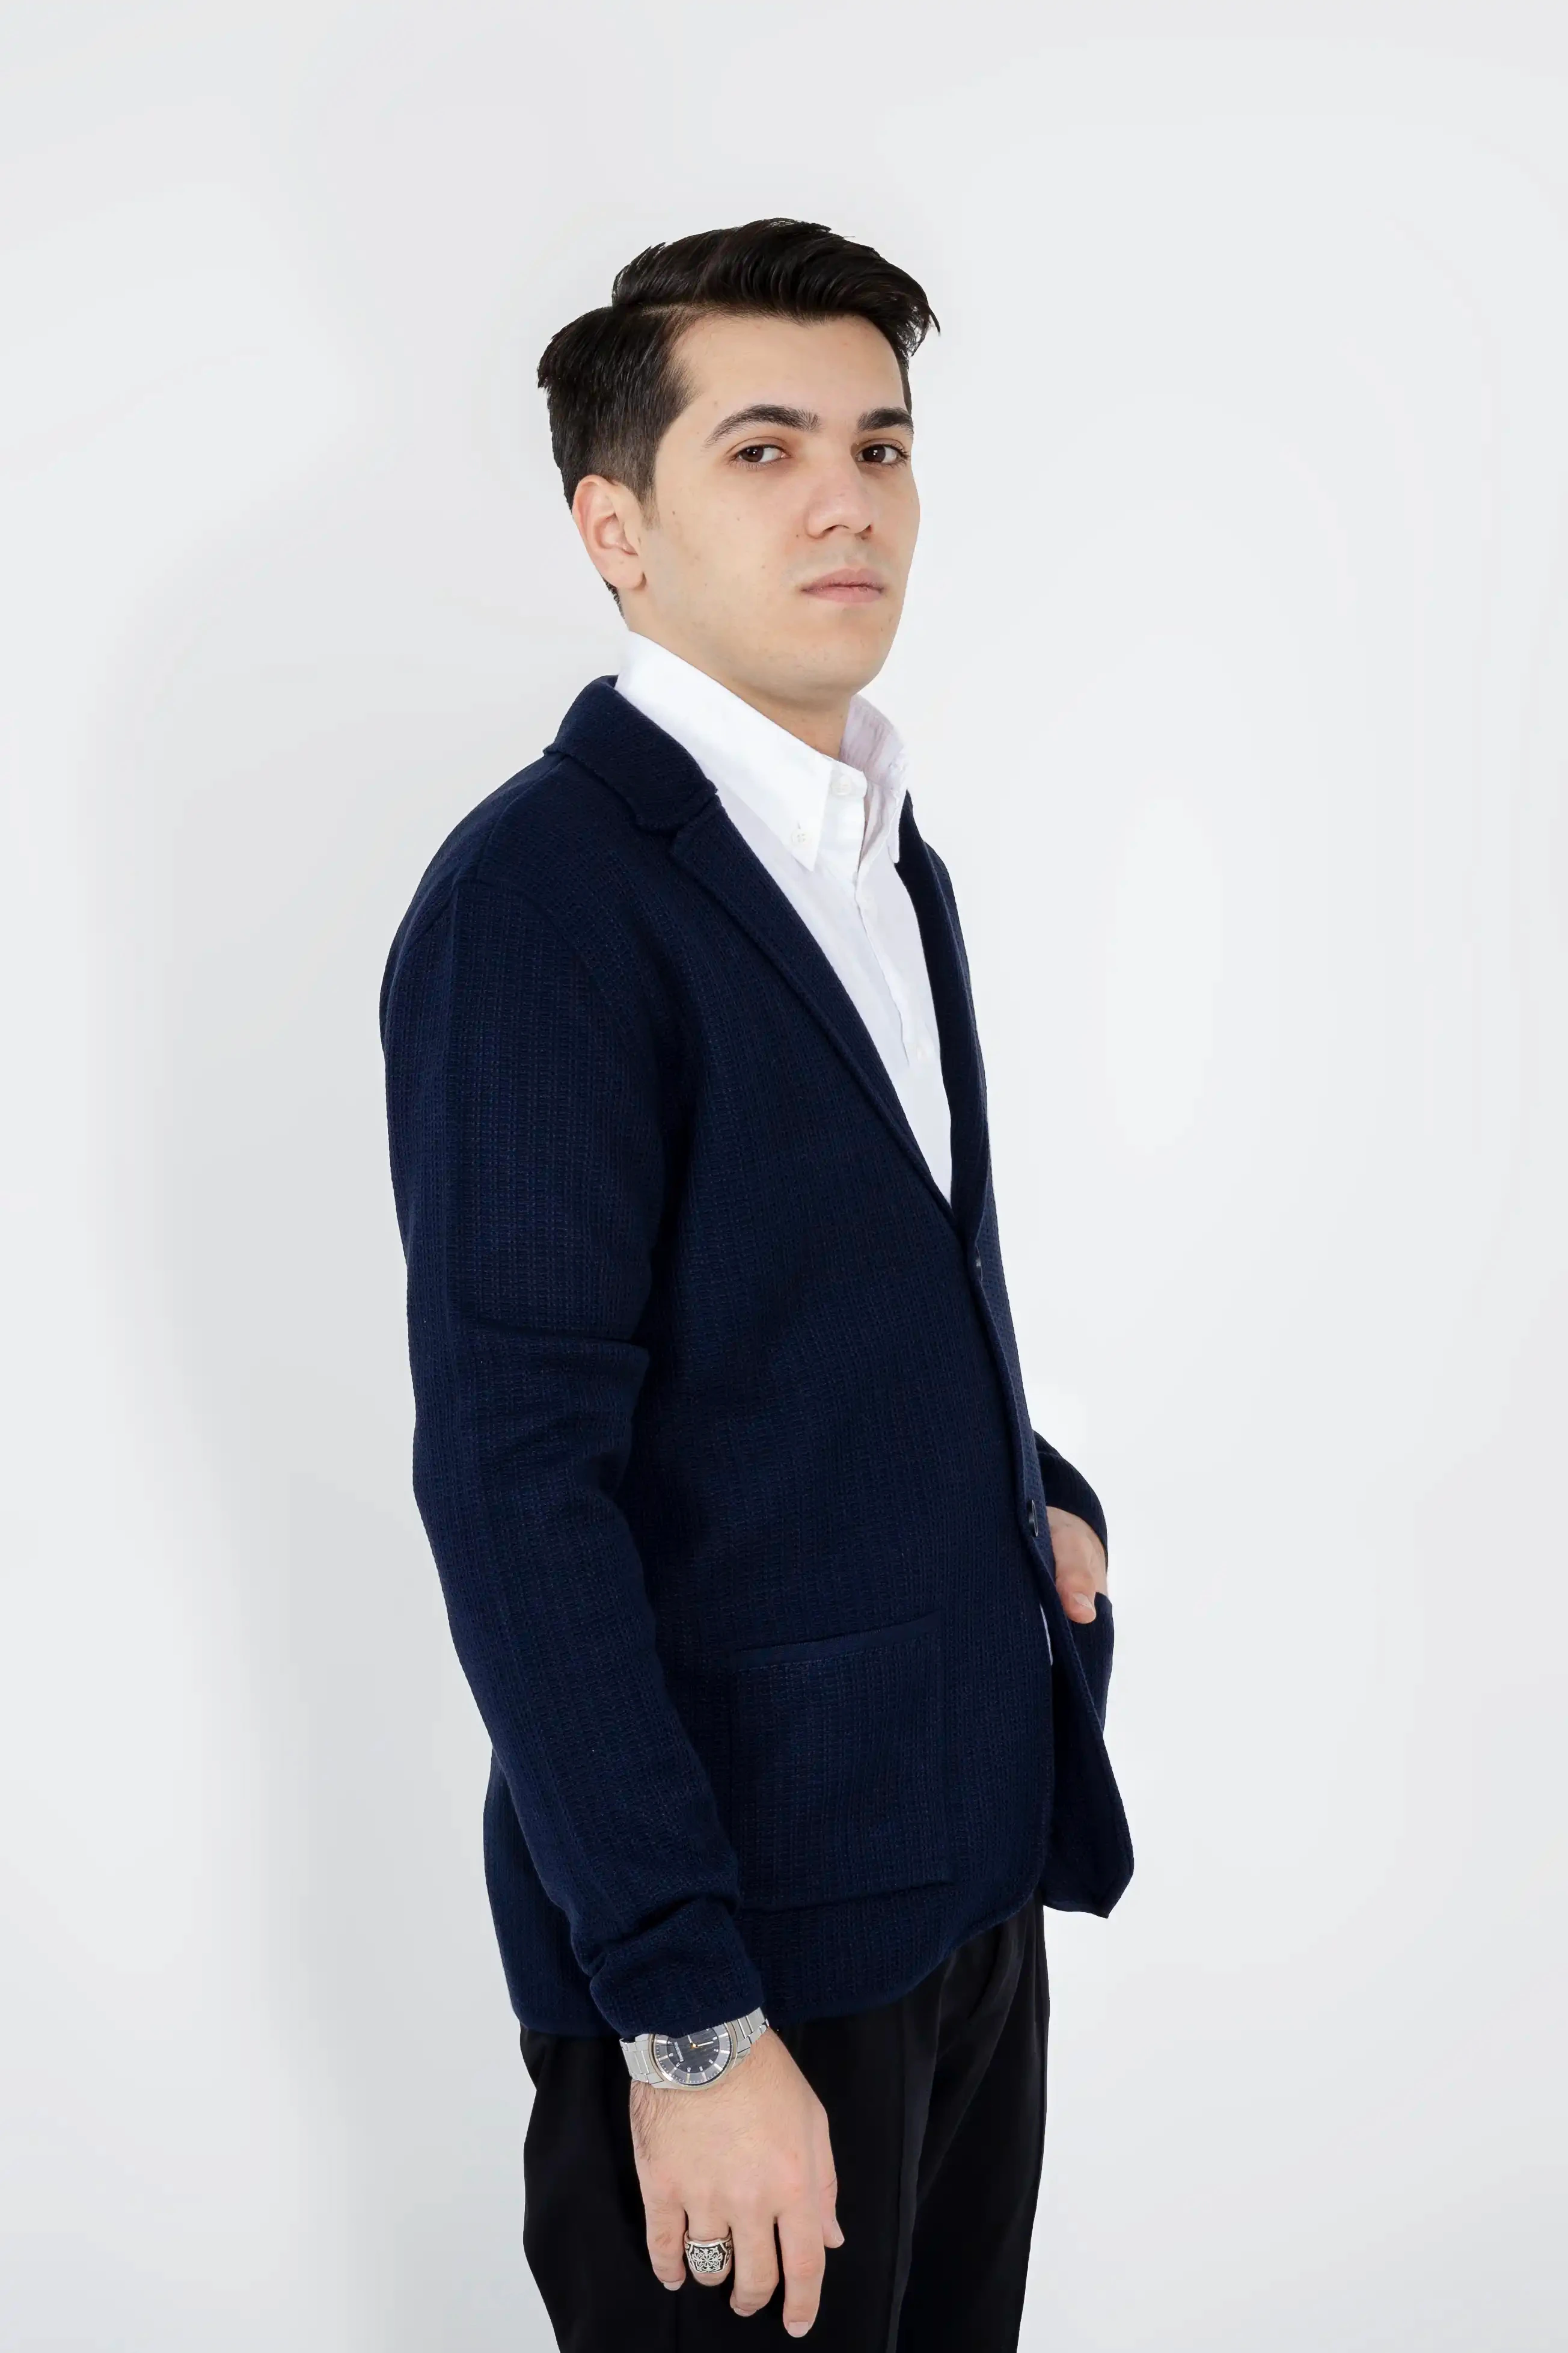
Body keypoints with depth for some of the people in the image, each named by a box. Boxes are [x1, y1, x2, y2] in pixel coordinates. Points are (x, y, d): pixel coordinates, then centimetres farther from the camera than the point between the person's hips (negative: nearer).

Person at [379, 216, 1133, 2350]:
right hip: (742, 1913, -8)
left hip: (974, 1856, 8)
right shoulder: (537, 896, -17)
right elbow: (517, 1484, -21)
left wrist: (1035, 1495, 3)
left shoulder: (892, 860, 11)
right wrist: (689, 2014, -22)